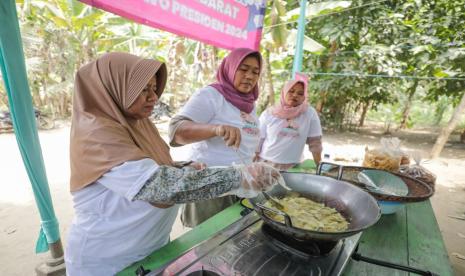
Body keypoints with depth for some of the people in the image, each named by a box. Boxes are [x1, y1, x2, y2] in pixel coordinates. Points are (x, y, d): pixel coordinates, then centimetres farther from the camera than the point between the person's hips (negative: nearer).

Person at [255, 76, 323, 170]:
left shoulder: (310, 113, -4)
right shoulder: (268, 113, -4)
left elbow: (315, 143, 2)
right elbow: (257, 141, -1)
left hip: (292, 168, 0)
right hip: (265, 164, 0)